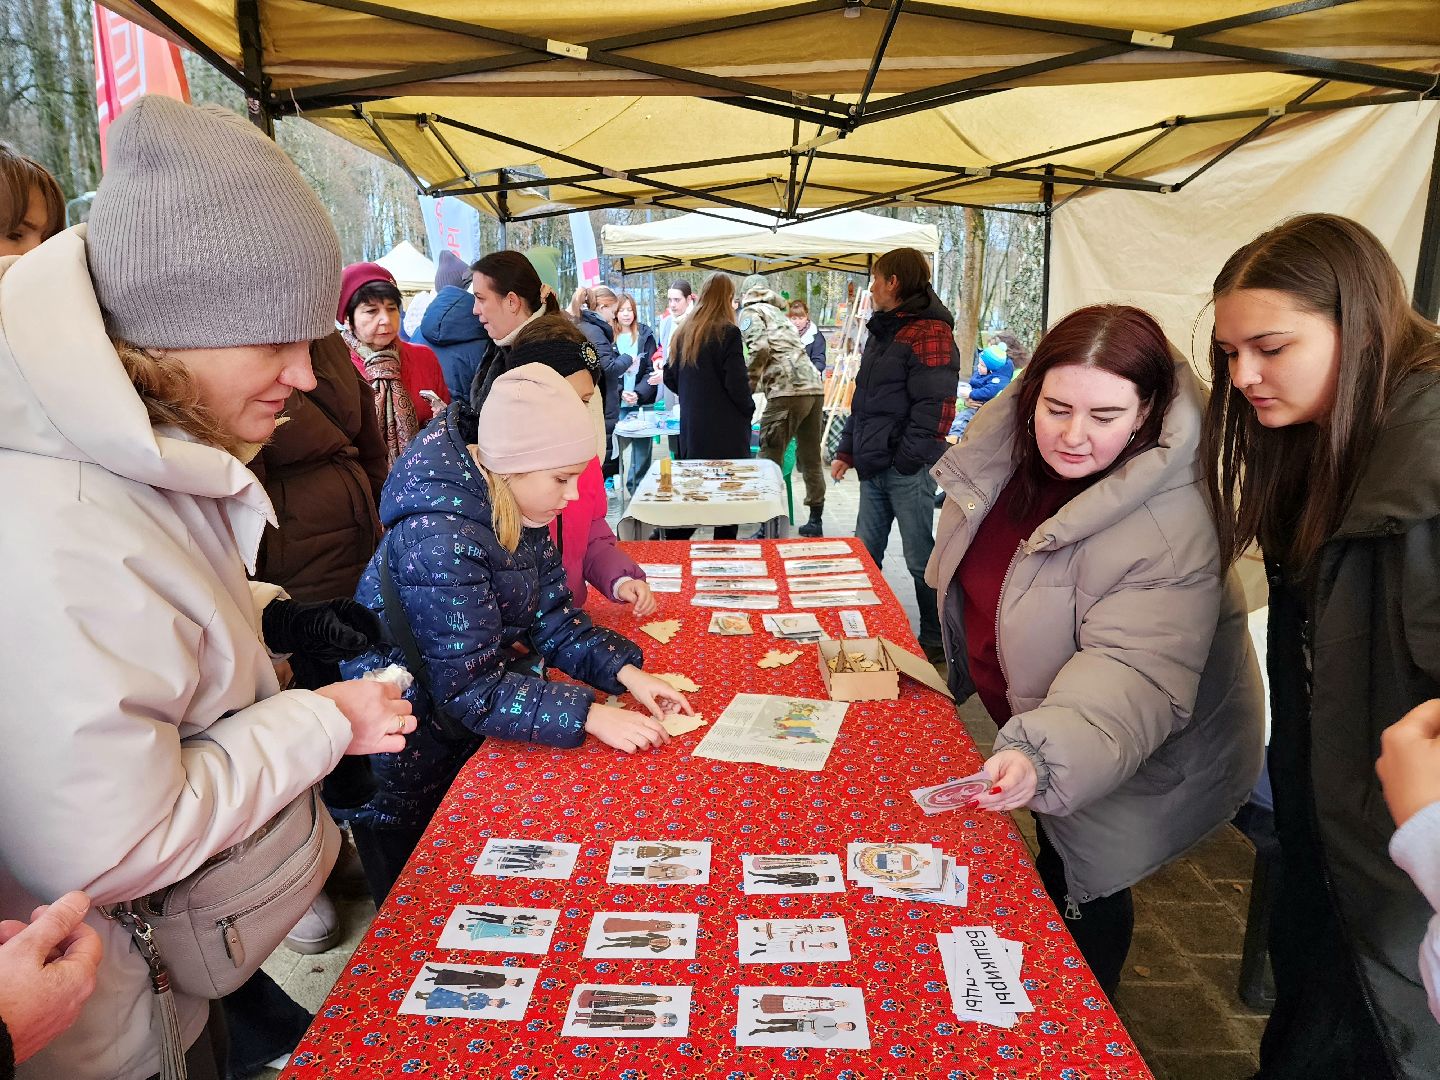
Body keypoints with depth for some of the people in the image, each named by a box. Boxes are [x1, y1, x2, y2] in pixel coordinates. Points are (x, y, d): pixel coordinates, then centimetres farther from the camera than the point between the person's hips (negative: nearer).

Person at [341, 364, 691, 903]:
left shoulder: (519, 509, -7)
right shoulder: (440, 536, -33)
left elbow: (551, 616, -1)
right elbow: (471, 689, -31)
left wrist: (623, 671, -13)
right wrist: (591, 716, -32)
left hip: (469, 737, 7)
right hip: (403, 778, -7)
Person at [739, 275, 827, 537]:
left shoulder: (750, 312, 6)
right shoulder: (778, 314, 30)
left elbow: (760, 350, -11)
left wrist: (746, 389, -2)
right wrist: (759, 385, 41)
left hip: (787, 391, -8)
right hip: (814, 388, 8)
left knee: (770, 460, -4)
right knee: (810, 458, 15)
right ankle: (816, 521, 24)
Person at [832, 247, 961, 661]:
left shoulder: (929, 331, -12)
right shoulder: (882, 330, 19)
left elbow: (934, 405, -19)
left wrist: (906, 458, -18)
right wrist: (847, 450, 18)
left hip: (907, 469, -9)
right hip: (874, 466, 9)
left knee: (920, 558, 1)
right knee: (865, 554, 14)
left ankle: (935, 640, 15)